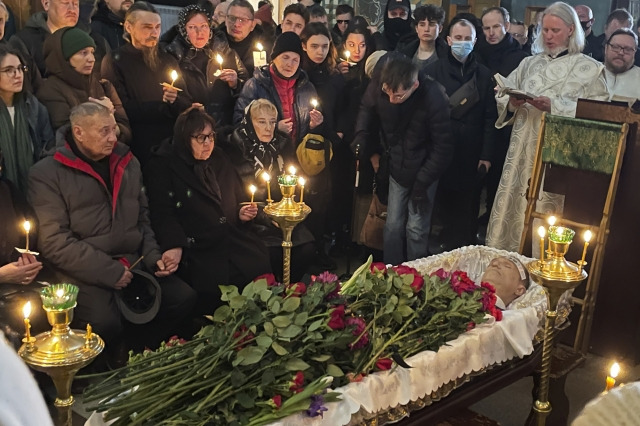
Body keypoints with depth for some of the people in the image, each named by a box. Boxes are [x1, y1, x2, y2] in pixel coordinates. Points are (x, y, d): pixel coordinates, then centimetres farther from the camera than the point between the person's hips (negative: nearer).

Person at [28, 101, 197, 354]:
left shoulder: (128, 163, 13)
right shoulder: (46, 174, -4)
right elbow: (54, 241, -12)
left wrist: (153, 257, 3)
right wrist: (109, 272, -17)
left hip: (131, 263, 6)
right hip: (84, 271, -5)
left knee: (183, 298, -13)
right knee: (104, 323, -30)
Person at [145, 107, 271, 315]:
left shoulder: (219, 159, 19)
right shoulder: (162, 166, 2)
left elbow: (239, 196, 29)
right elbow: (162, 213, -9)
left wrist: (242, 213, 6)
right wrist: (174, 246, -25)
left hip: (234, 240, 5)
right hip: (197, 249, -5)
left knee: (261, 266, -21)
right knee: (215, 285, -30)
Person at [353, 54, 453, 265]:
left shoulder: (433, 97, -27)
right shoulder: (377, 86, -19)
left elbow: (443, 147, -18)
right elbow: (367, 110, 5)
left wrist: (422, 183, -15)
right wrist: (361, 139, -12)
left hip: (424, 169, -3)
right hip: (397, 167, 3)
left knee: (416, 229, 0)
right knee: (393, 225, 7)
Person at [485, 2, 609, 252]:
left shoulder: (589, 68, 2)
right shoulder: (529, 64, 14)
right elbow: (503, 98, 10)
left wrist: (554, 106, -17)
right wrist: (512, 103, -13)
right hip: (523, 150, 4)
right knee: (513, 206, 4)